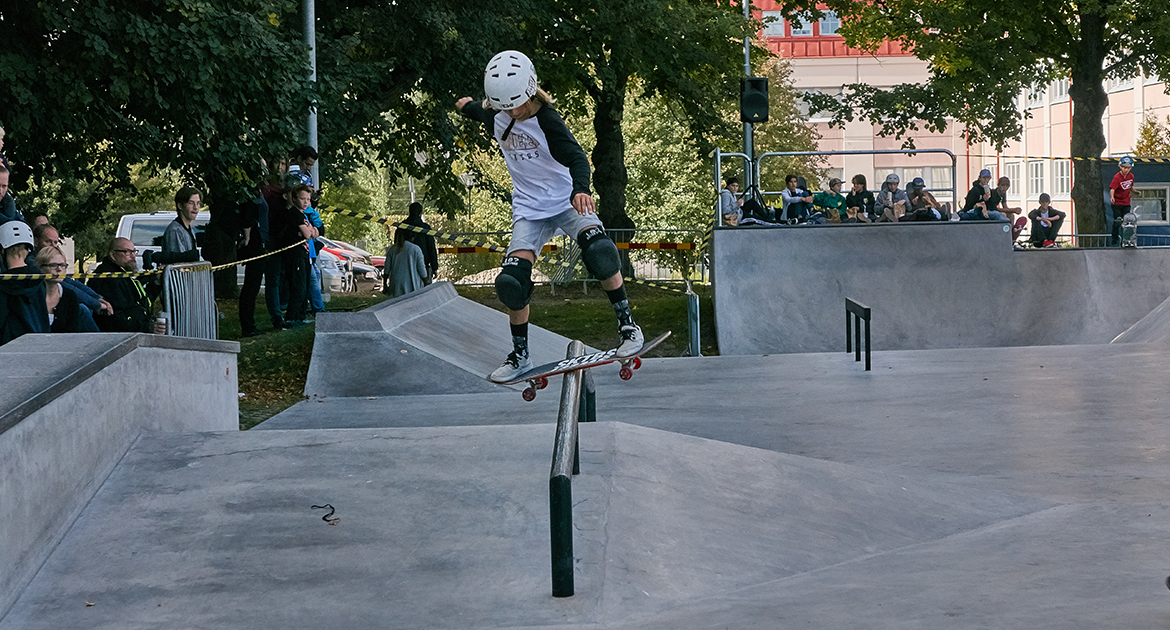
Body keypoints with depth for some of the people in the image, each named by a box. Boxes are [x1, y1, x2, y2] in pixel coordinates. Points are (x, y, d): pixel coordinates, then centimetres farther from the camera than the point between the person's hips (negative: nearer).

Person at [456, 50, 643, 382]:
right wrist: (469, 107, 47)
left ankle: (627, 325, -22)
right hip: (529, 210, 5)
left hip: (567, 202, -4)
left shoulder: (546, 120, -19)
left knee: (598, 249, -33)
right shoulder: (498, 115, -2)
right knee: (511, 281, -12)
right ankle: (519, 355, 7)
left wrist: (580, 188, -54)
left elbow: (575, 157, -34)